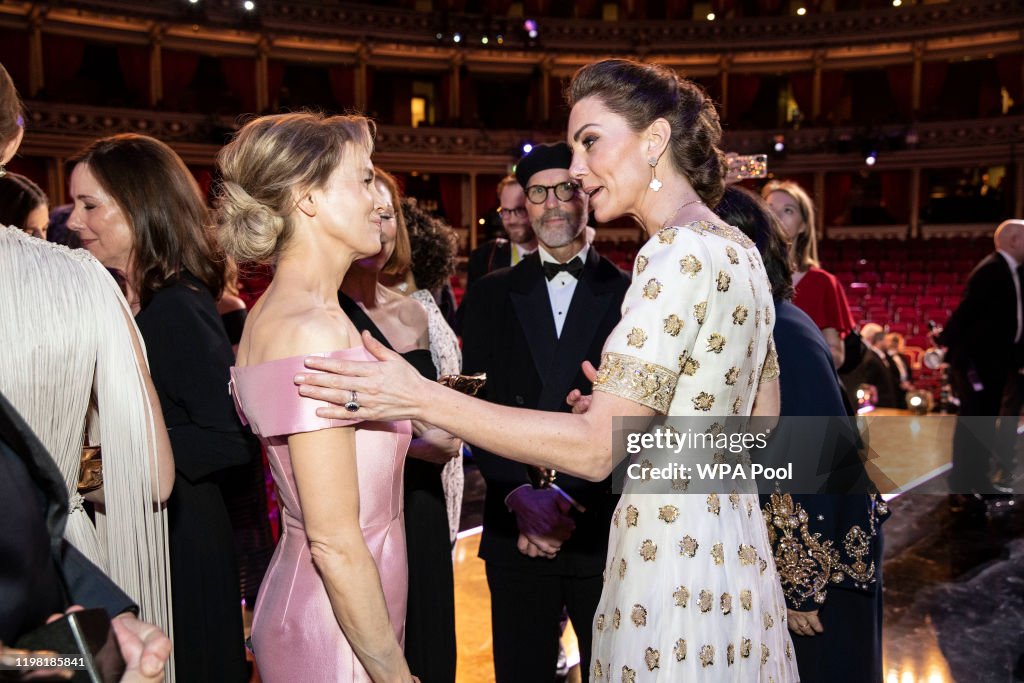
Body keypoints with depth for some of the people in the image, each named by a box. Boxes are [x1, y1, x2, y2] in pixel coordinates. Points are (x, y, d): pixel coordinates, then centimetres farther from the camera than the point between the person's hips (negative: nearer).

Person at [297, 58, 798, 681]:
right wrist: (635, 411, 8)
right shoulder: (739, 250, 8)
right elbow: (763, 422, 13)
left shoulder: (680, 252, -21)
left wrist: (421, 399, -28)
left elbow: (595, 449, -26)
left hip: (674, 555, -9)